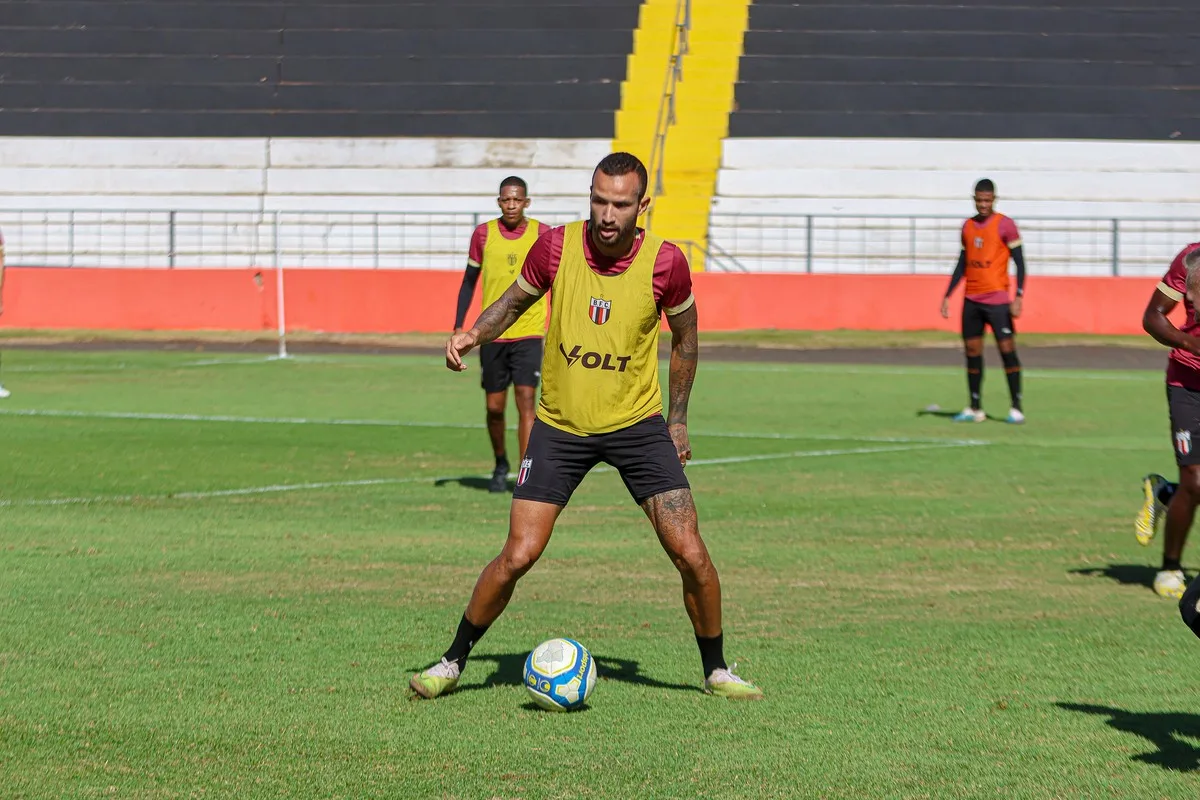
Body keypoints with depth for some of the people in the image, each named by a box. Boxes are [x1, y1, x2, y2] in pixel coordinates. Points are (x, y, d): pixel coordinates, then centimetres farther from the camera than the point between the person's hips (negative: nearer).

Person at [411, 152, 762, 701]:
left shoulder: (665, 263, -13)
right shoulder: (556, 248, -11)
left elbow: (684, 336, 5)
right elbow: (515, 300, 8)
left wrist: (677, 420, 8)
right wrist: (472, 335, -11)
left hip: (637, 424, 0)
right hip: (559, 426, 0)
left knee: (691, 555, -7)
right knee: (518, 556, -7)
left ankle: (716, 671, 14)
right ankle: (452, 663, 12)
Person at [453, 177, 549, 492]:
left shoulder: (542, 234, -1)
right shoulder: (483, 234, 2)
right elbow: (469, 281, 10)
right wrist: (458, 326, 5)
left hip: (529, 332, -2)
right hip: (492, 333, 2)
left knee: (526, 401, -13)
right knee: (495, 407, 8)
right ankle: (500, 464, 33)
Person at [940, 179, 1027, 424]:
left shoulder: (1004, 225, -5)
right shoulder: (968, 226, 12)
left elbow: (1019, 263, -6)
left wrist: (1019, 296, -16)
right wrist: (947, 296, 15)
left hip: (997, 300, -6)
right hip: (971, 300, 6)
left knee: (1007, 349, -9)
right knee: (972, 352, 5)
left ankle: (1017, 408, -6)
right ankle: (974, 409, 12)